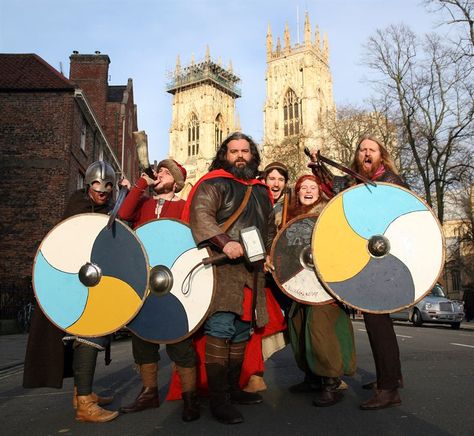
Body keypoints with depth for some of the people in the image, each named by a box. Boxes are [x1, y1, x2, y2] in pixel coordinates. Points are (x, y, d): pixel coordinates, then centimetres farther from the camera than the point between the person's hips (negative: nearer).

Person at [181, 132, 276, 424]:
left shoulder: (261, 191, 22)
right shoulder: (215, 184, -1)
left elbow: (270, 228, 31)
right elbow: (200, 214, -17)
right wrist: (225, 243, -28)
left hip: (252, 272, 7)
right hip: (221, 267, -7)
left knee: (242, 332, 12)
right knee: (221, 329, -13)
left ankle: (233, 388, 25)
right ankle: (218, 399, -5)